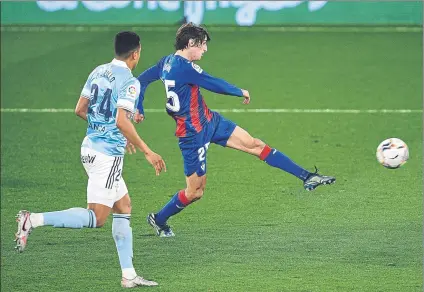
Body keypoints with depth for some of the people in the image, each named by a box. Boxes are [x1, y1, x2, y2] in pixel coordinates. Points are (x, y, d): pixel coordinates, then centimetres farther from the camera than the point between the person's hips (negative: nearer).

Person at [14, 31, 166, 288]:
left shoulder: (98, 72, 10)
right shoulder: (129, 81, -14)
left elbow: (80, 109, 16)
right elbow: (122, 121, -24)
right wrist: (147, 151, -18)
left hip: (91, 148, 9)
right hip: (108, 154, -9)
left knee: (124, 207, 15)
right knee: (96, 218, -8)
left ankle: (129, 275, 15)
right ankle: (34, 220, -20)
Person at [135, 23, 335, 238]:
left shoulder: (167, 62, 3)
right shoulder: (184, 67, -25)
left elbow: (141, 80, 12)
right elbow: (215, 84, -20)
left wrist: (139, 109, 21)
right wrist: (242, 92, -3)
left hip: (209, 121, 10)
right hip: (194, 135, -10)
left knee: (254, 145, 3)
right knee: (195, 191, 2)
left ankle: (306, 177, 2)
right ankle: (159, 220, 26)